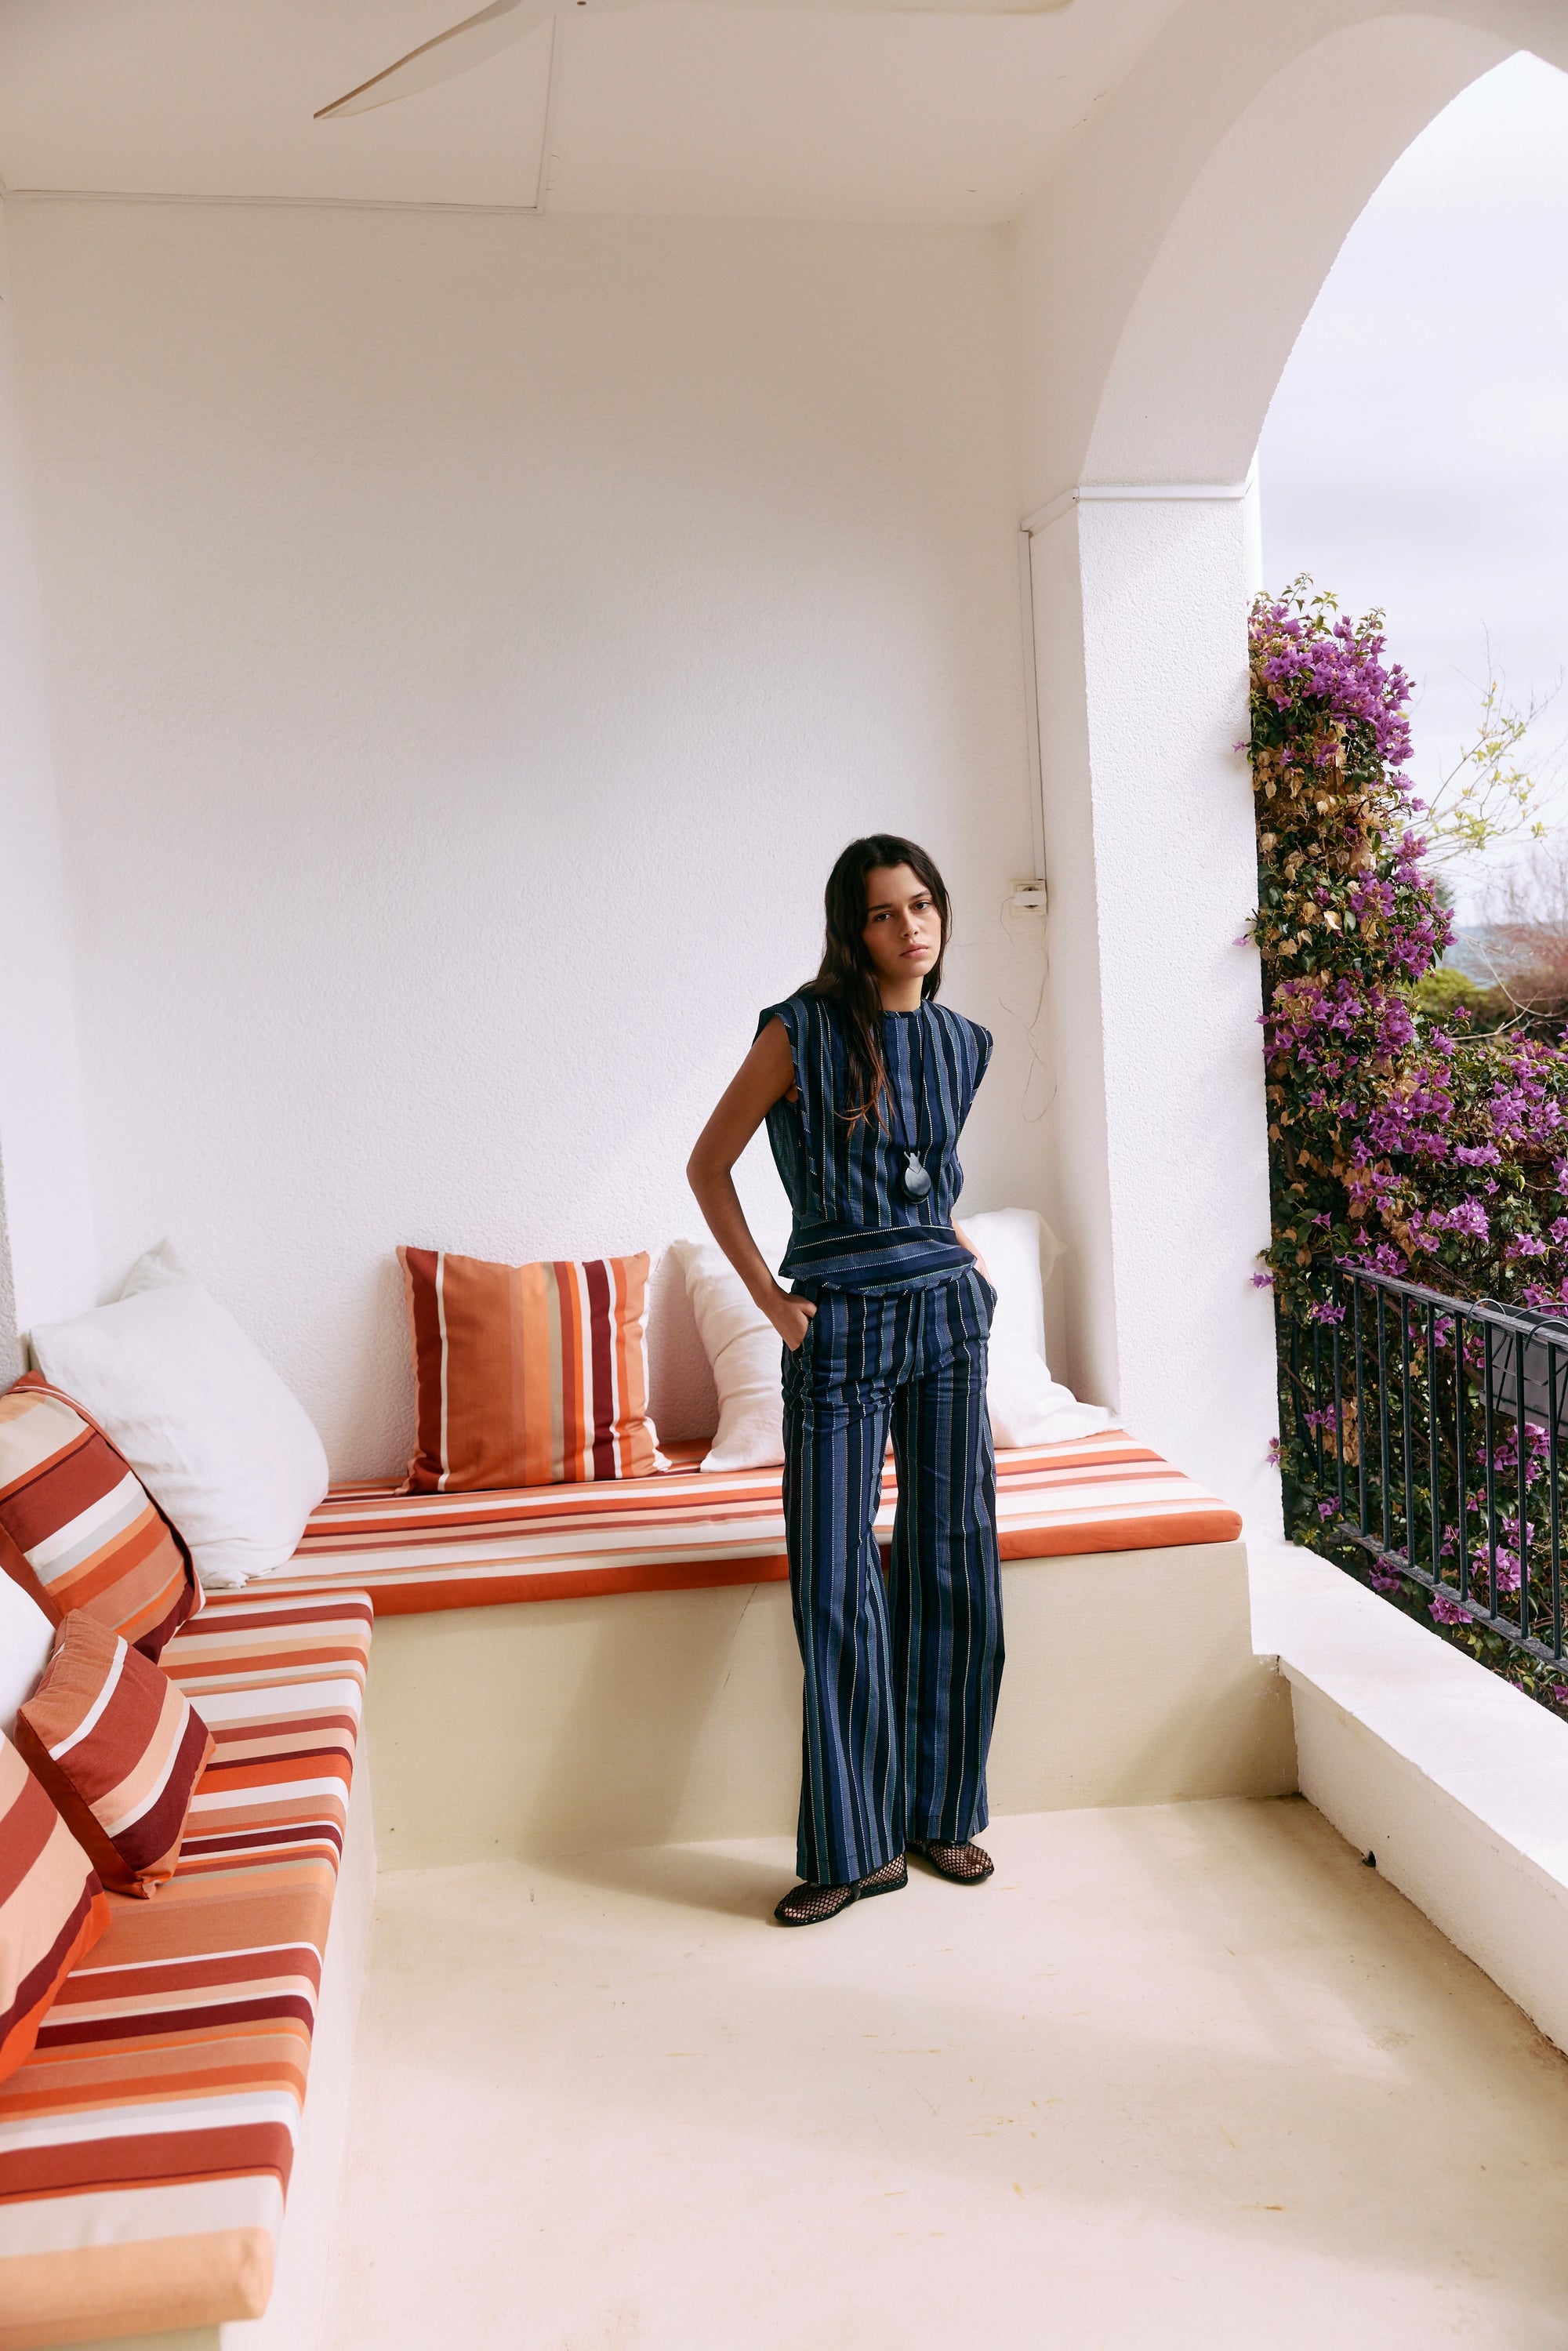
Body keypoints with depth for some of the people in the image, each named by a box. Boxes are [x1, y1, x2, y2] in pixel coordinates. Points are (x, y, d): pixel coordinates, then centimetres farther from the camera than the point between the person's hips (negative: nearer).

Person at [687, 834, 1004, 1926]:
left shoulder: (961, 1042, 8)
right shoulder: (805, 1031, -7)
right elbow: (709, 1166, -2)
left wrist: (959, 1253, 11)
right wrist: (769, 1299, -6)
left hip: (945, 1312, 5)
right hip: (841, 1320, -4)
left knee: (954, 1569, 8)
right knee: (837, 1586, -3)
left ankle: (940, 1812, 23)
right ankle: (855, 1845, 10)